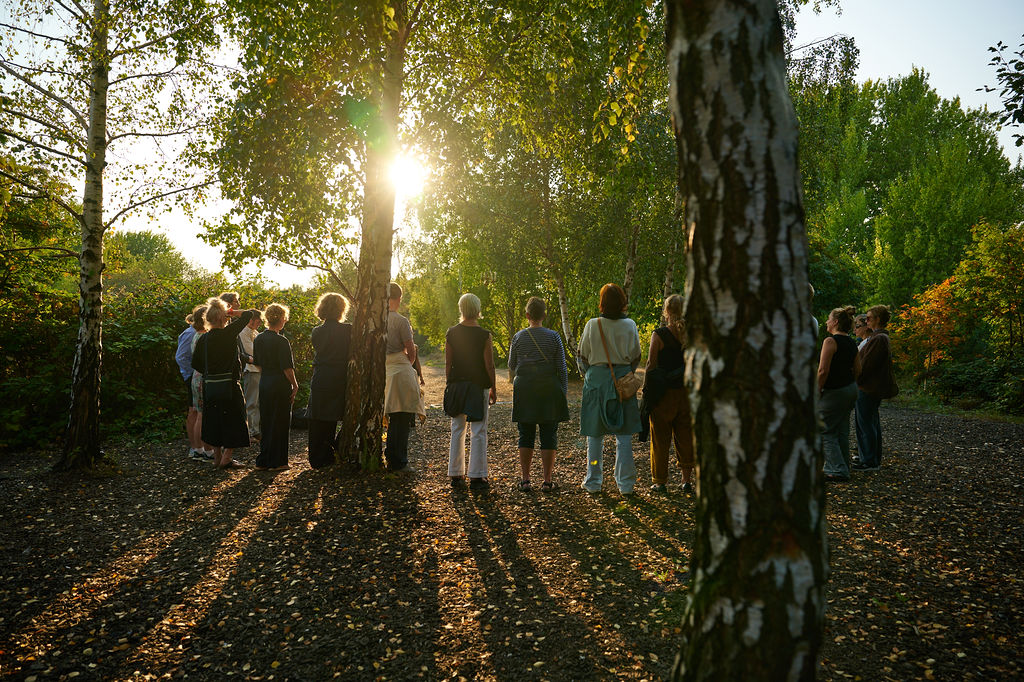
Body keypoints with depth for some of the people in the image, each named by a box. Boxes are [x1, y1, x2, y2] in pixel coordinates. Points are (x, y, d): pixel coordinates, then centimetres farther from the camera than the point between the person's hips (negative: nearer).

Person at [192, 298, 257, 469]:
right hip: (228, 385, -6)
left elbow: (195, 364, 9)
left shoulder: (202, 339, 2)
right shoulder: (228, 333, -14)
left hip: (209, 386, 6)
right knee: (233, 420, 5)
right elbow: (249, 314, -8)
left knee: (214, 420, 15)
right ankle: (226, 459, 4)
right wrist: (233, 313, 5)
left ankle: (217, 456, 23)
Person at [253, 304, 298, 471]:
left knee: (266, 423, 14)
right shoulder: (281, 341, -16)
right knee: (280, 423, 4)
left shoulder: (258, 339, 5)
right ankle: (276, 462, 10)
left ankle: (263, 461, 20)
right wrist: (295, 385, -4)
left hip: (264, 384, 7)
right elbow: (287, 368, -15)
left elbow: (258, 363, 13)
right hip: (280, 385, -7)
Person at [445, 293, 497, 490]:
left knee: (457, 431, 13)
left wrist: (448, 385, 13)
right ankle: (477, 477, 4)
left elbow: (448, 363, 2)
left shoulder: (451, 333, -1)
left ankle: (456, 475, 18)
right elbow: (489, 366, -8)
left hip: (456, 385, 4)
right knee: (478, 432, 2)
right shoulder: (484, 335, -10)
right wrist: (493, 389, 3)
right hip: (478, 386, -4)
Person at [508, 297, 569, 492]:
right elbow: (562, 368, -1)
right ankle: (547, 481, 5)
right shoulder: (553, 336, -2)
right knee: (548, 436, 4)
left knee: (526, 435, 8)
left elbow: (512, 367, 10)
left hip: (524, 389, 1)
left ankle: (525, 480, 11)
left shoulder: (518, 337, 0)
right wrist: (564, 392, 7)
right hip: (549, 390, -1)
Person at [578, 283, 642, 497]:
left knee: (595, 434, 9)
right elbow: (636, 357, 4)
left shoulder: (592, 325, -6)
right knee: (623, 435, 5)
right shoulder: (629, 325, -3)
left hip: (596, 379, -1)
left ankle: (593, 482, 15)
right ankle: (625, 484, 6)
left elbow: (583, 356, 1)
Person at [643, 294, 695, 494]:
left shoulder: (659, 335, -10)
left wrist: (646, 392, 0)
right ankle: (687, 480, 15)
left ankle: (660, 482, 13)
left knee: (660, 440, 7)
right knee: (685, 437, 13)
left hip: (663, 395, -3)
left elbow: (651, 366, -8)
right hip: (685, 394, 4)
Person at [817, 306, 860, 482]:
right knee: (842, 431, 16)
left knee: (826, 432, -1)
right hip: (850, 389, 9)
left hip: (834, 392, -9)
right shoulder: (851, 343, 9)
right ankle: (844, 467, 22)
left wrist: (817, 392, -12)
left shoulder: (830, 341, -17)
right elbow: (857, 369, 16)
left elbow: (823, 371, -21)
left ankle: (838, 471, -3)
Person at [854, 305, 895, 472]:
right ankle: (875, 459, 23)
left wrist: (856, 381, -11)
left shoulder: (878, 339, -18)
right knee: (873, 423, 15)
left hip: (867, 388, -11)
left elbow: (866, 364, -20)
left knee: (865, 424, -5)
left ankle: (869, 462, -1)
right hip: (875, 388, 11)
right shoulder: (884, 337, 16)